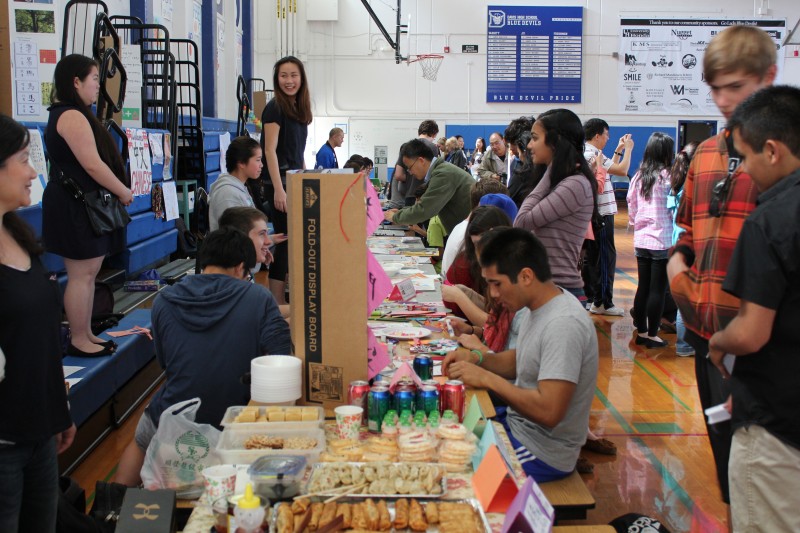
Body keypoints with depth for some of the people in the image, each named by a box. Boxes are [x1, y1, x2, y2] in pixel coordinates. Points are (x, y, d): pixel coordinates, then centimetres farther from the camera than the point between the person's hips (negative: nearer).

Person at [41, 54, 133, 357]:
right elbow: (92, 164, -21)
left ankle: (86, 335, 21)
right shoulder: (72, 116, -16)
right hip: (74, 207, -11)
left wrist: (118, 191, 9)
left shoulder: (74, 115, 18)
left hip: (85, 205, 11)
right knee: (81, 274, -4)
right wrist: (124, 192, -10)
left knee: (89, 272, 13)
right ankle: (79, 341, 4)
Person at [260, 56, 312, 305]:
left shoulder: (299, 108, 14)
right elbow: (270, 150, -17)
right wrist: (278, 189, -24)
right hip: (279, 182, -8)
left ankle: (284, 300, 18)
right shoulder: (275, 107, -10)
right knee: (285, 239, -7)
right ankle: (277, 303, -1)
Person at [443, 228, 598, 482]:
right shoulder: (539, 306, 2)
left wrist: (487, 379, -24)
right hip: (518, 426, 9)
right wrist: (476, 358, 0)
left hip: (542, 452, -9)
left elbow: (549, 411, -31)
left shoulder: (563, 325, -27)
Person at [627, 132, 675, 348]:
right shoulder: (667, 177, -14)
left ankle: (641, 331, 20)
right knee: (658, 290, 2)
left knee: (643, 287, 13)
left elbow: (631, 204, 12)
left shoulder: (639, 176, 5)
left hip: (641, 239, 6)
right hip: (662, 240, -6)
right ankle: (652, 334, 8)